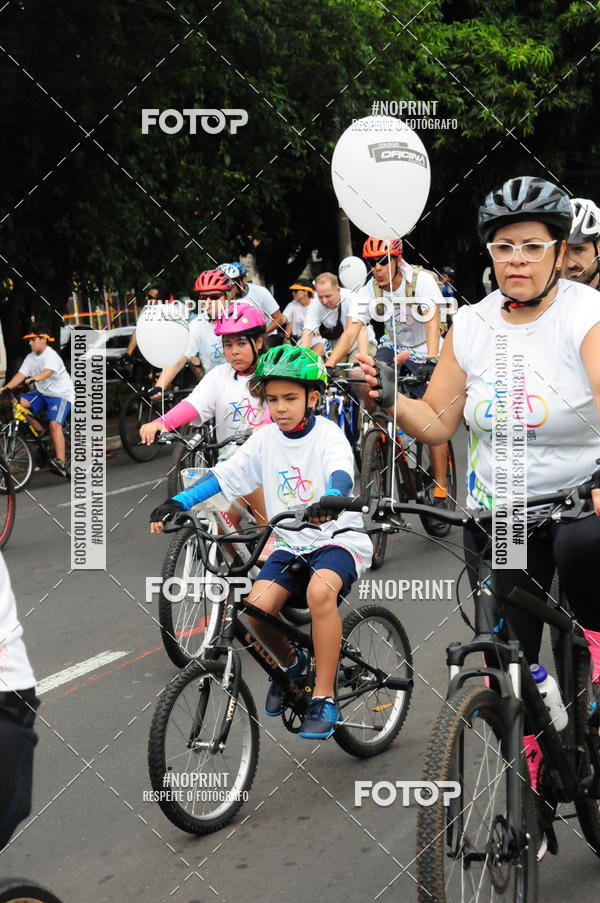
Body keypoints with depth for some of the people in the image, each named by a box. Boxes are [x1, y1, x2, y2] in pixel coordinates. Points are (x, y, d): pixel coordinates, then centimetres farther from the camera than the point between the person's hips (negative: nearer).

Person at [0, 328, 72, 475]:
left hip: (61, 394, -8)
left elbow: (47, 372, -35)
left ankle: (61, 462, -28)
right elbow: (21, 375, -3)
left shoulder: (51, 355, -16)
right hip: (42, 393, 8)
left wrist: (33, 379, -55)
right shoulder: (31, 357, 6)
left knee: (54, 425, -26)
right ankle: (41, 433, -1)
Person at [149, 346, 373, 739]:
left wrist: (329, 501, -52)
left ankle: (324, 699, -25)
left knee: (320, 590, -37)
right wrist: (177, 503, -16)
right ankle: (291, 663, 14)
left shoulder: (328, 435, -9)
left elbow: (342, 475, -29)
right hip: (291, 544, 5)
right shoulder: (266, 439, 4)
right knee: (256, 609, -21)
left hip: (338, 537, -4)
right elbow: (225, 475, -2)